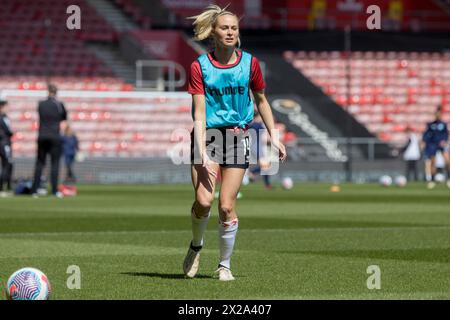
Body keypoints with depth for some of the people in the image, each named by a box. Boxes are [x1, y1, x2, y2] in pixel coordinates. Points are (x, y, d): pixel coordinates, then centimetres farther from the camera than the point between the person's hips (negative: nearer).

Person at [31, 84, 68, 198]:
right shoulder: (59, 105, -4)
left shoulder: (41, 104, 2)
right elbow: (64, 117, 11)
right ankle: (54, 190, -7)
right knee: (55, 163, 0)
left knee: (39, 163, 8)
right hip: (55, 136, -3)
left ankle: (34, 190, 4)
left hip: (42, 137, 3)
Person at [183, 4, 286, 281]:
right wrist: (203, 153, -20)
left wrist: (274, 137, 10)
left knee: (227, 206, -8)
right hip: (208, 135, -1)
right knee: (203, 201, -15)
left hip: (238, 136, 1)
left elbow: (261, 101, 15)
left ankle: (225, 265, 9)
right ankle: (196, 246, 15)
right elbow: (199, 113, -10)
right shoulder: (200, 66, -6)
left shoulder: (250, 63, 1)